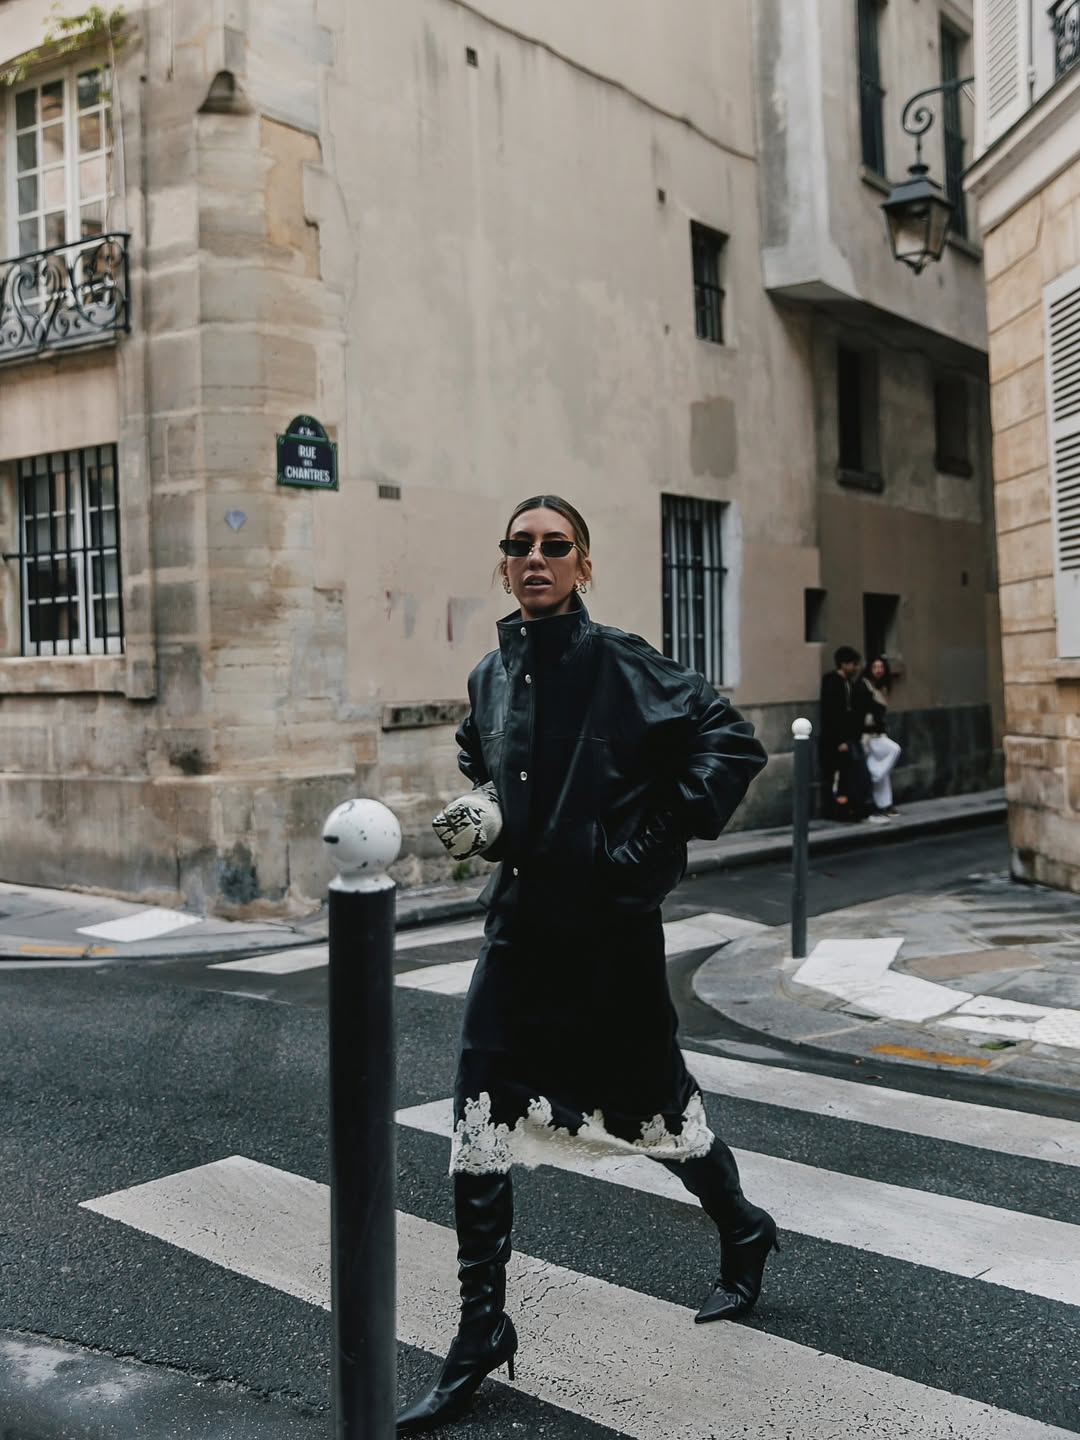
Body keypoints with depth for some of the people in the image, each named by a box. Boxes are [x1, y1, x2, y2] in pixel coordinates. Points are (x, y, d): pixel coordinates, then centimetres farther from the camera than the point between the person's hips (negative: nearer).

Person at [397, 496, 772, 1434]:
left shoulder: (620, 663, -12)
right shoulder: (492, 676, 6)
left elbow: (734, 742, -14)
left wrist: (656, 840, -15)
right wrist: (478, 815, 4)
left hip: (612, 923, -5)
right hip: (521, 917, 5)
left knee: (652, 1098, 13)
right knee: (479, 1126, 1)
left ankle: (743, 1233, 43)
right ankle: (481, 1336, 15)